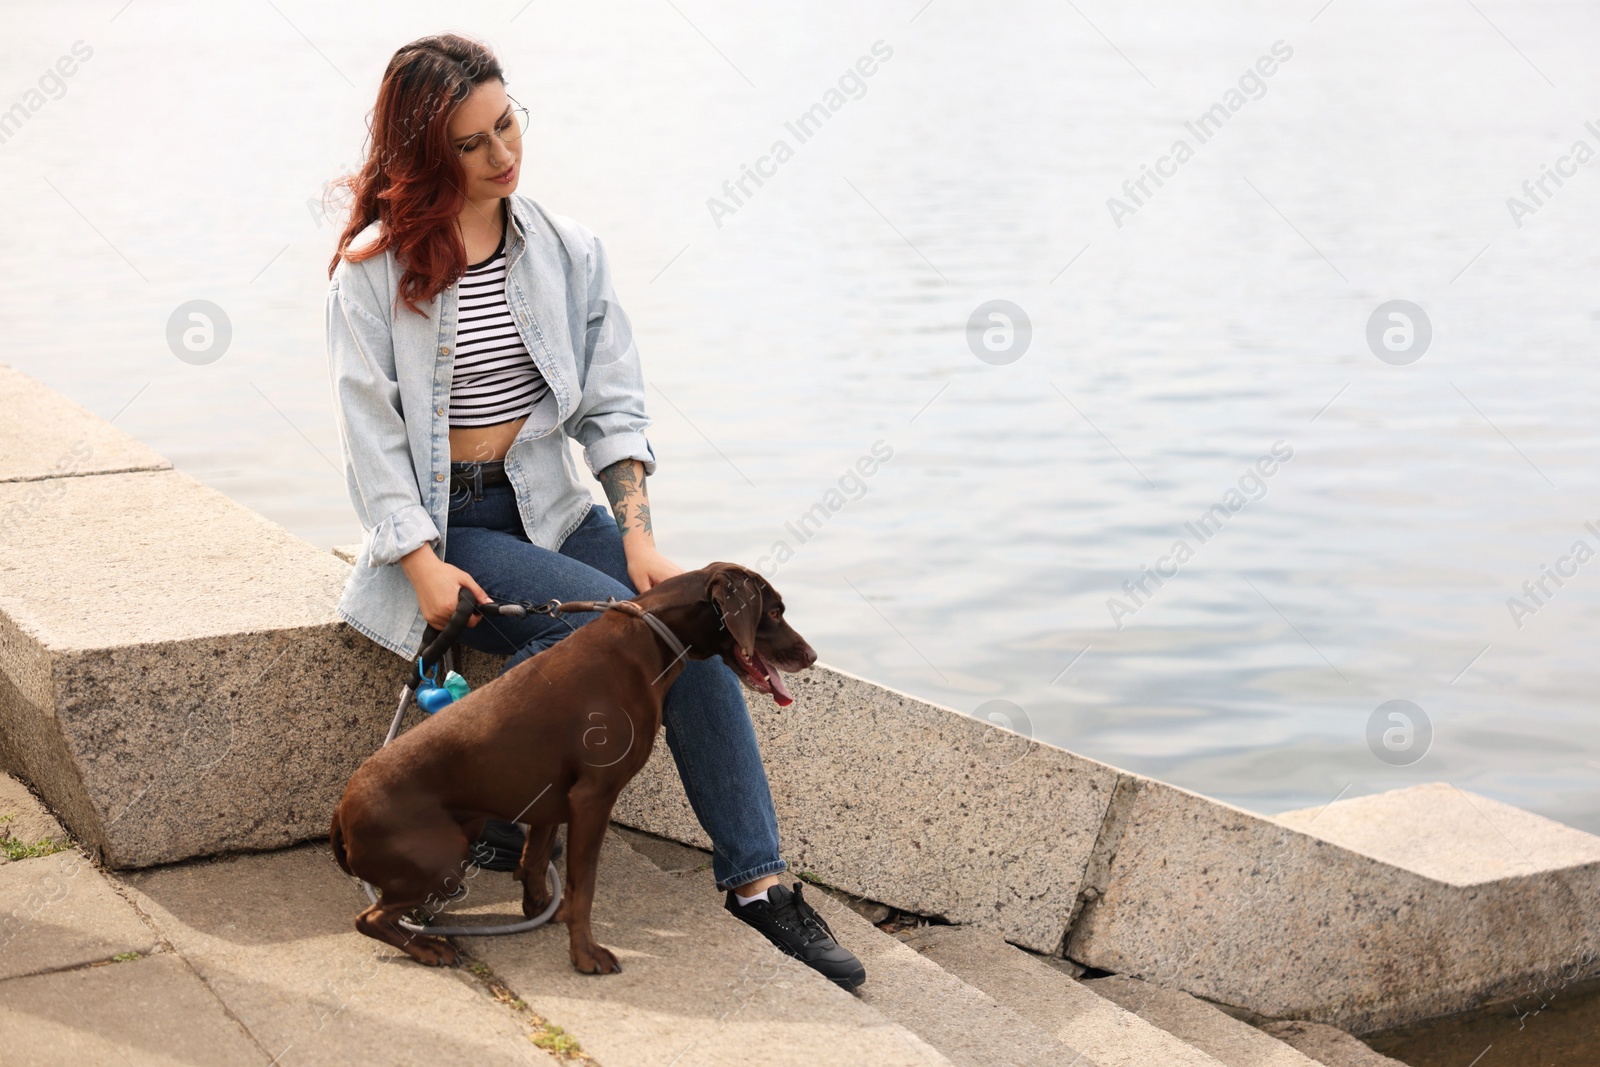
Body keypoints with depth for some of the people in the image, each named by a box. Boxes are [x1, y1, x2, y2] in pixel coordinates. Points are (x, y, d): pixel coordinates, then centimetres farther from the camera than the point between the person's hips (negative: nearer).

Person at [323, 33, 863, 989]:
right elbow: (372, 433, -8)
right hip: (444, 524, -4)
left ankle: (758, 878, -16)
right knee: (614, 623, -29)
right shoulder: (375, 270, -4)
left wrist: (638, 536, -10)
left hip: (550, 506, 4)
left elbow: (614, 406, 3)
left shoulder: (568, 252, 5)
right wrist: (423, 565, -19)